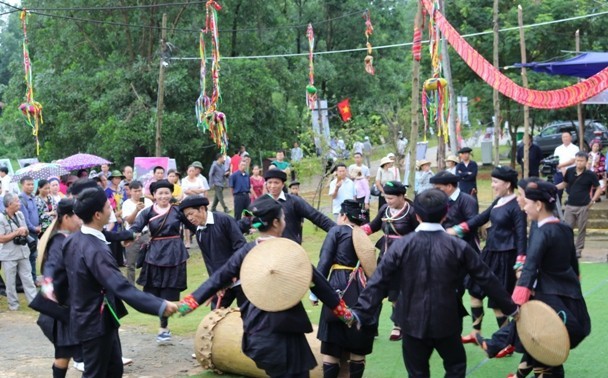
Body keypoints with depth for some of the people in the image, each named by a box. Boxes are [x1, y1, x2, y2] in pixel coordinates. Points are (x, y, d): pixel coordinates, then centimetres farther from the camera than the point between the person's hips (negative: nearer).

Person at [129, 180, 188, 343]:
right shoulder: (148, 212, 1)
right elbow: (135, 227, -13)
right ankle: (164, 327, 22)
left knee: (168, 293, 0)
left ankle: (164, 328, 16)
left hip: (174, 254, -1)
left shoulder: (178, 210, 1)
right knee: (155, 293, 4)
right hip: (155, 254, 1)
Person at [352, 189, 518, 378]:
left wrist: (360, 313, -9)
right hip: (446, 322, 0)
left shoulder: (401, 246, -9)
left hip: (413, 322, 0)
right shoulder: (459, 247, -7)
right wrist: (510, 308, 9)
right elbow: (486, 279, -1)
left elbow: (379, 282, -12)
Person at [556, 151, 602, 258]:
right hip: (570, 205, 2)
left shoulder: (590, 175, -6)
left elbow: (599, 188, 3)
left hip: (583, 206, -2)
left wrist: (593, 199, -7)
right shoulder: (569, 171, 1)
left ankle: (578, 250, 17)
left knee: (582, 229, 6)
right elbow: (564, 184, 15)